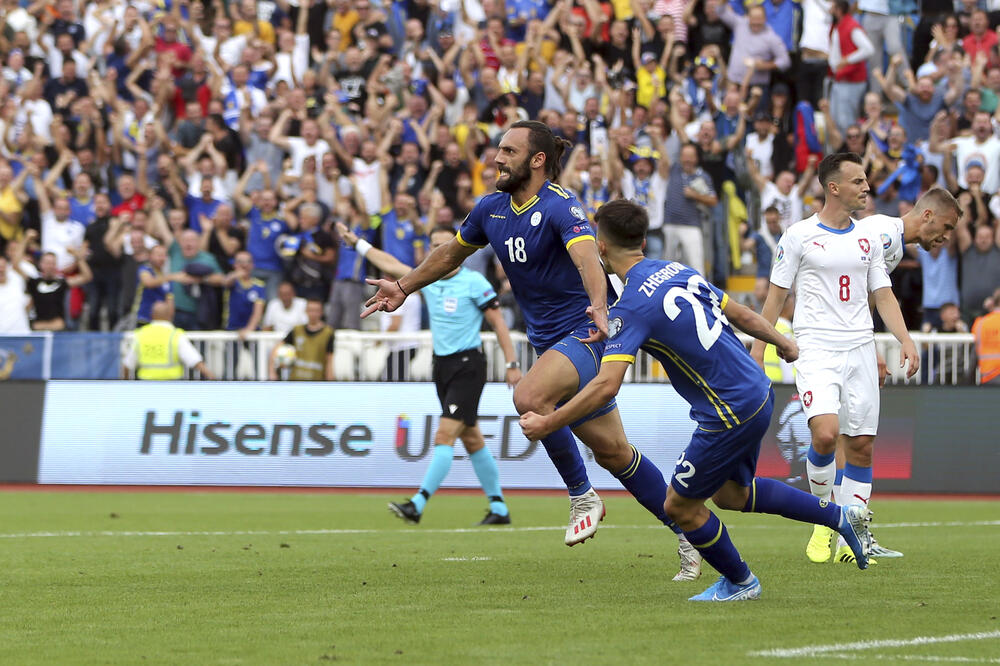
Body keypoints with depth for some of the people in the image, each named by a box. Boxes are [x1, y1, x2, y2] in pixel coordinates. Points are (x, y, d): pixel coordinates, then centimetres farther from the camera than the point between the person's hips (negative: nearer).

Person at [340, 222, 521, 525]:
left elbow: (498, 322, -7)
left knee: (445, 435, -15)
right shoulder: (429, 279, 9)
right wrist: (356, 243, 22)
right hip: (442, 364, 7)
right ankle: (499, 509, 17)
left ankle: (418, 505, -22)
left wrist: (512, 364, -10)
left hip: (468, 365, -7)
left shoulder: (474, 282, -9)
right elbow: (391, 265, 19)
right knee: (472, 440, 10)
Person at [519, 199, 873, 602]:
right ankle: (841, 515, 30)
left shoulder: (630, 308, -19)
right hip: (758, 392, 9)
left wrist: (546, 423, -19)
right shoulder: (679, 271, 6)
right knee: (730, 493, 28)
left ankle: (739, 583, 27)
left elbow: (606, 386, -27)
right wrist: (783, 343, 33)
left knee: (680, 506, 10)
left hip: (731, 414, -9)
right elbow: (739, 314, 16)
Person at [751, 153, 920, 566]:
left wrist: (904, 340, 0)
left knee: (861, 445, 1)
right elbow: (776, 296, 3)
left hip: (860, 351, 5)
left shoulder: (869, 239, 12)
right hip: (816, 350, -5)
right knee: (825, 435, -21)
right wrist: (758, 349, 0)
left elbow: (883, 295, 15)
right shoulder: (799, 236, -1)